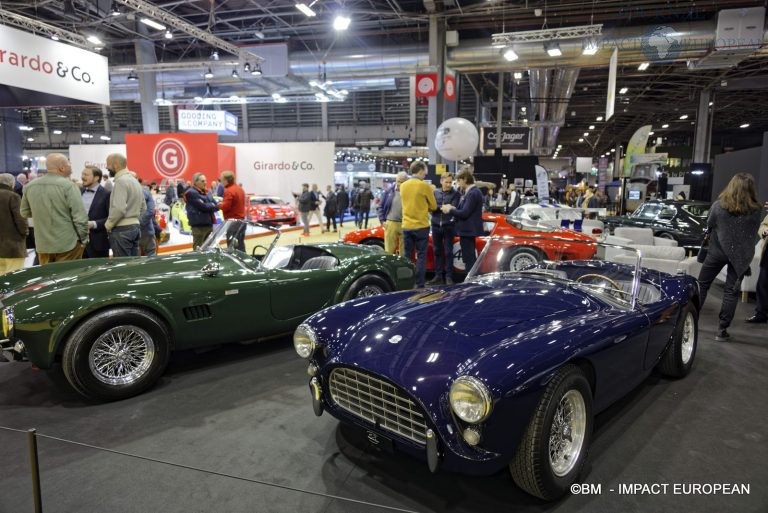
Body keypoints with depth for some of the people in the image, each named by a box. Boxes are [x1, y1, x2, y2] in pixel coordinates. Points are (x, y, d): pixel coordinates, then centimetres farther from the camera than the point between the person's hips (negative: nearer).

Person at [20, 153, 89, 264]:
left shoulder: (29, 186, 5)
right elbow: (80, 217, -16)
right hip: (68, 244, -5)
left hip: (42, 245, 6)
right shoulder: (68, 185, -14)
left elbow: (24, 212, 18)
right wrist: (84, 239, -4)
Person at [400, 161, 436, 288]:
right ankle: (419, 284, 1)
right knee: (421, 256, 2)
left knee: (407, 256, 12)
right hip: (421, 226, -5)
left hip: (406, 226, 5)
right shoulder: (425, 186, -10)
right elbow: (433, 206, -1)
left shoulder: (403, 186, 5)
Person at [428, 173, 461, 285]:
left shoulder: (456, 194, 0)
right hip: (436, 225, 3)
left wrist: (438, 207, -18)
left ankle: (448, 276, 6)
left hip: (449, 226, -3)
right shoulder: (435, 192, 9)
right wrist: (442, 207, -16)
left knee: (448, 252, 0)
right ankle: (438, 275, 15)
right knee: (437, 251, 8)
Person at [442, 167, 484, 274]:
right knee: (470, 258, 17)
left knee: (469, 259, -6)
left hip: (468, 230, -11)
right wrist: (453, 208, 3)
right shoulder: (470, 192, 14)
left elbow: (465, 213, -22)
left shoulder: (473, 193, -19)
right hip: (468, 230, 11)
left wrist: (450, 210, -9)